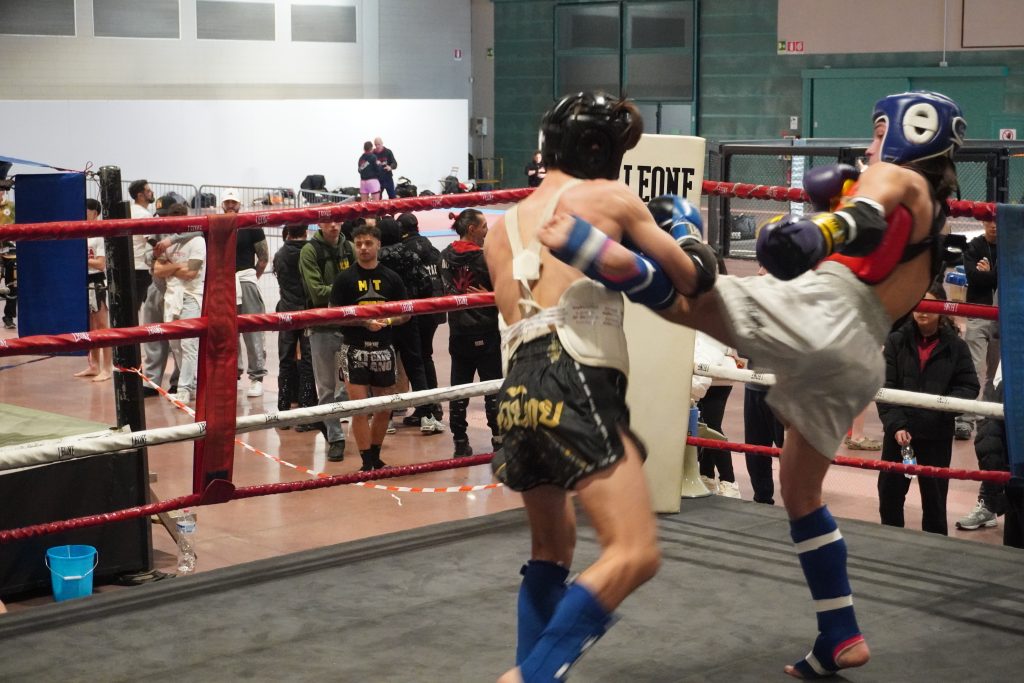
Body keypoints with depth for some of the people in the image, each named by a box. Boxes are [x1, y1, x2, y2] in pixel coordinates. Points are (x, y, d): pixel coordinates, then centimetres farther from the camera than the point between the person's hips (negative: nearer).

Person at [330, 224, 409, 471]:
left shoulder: (391, 278, 5)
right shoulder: (345, 279, -2)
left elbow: (405, 313, 8)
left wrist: (388, 320, -12)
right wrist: (364, 321, -18)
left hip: (383, 350, 3)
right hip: (354, 350, -3)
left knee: (385, 409, 10)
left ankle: (376, 457, 27)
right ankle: (366, 463, 3)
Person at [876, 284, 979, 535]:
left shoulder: (955, 346, -3)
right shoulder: (897, 341, -2)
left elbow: (969, 387, 0)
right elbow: (884, 387, -5)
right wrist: (895, 424, -15)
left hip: (937, 434, -1)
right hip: (898, 430, 1)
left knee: (934, 496, 8)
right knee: (890, 492, 9)